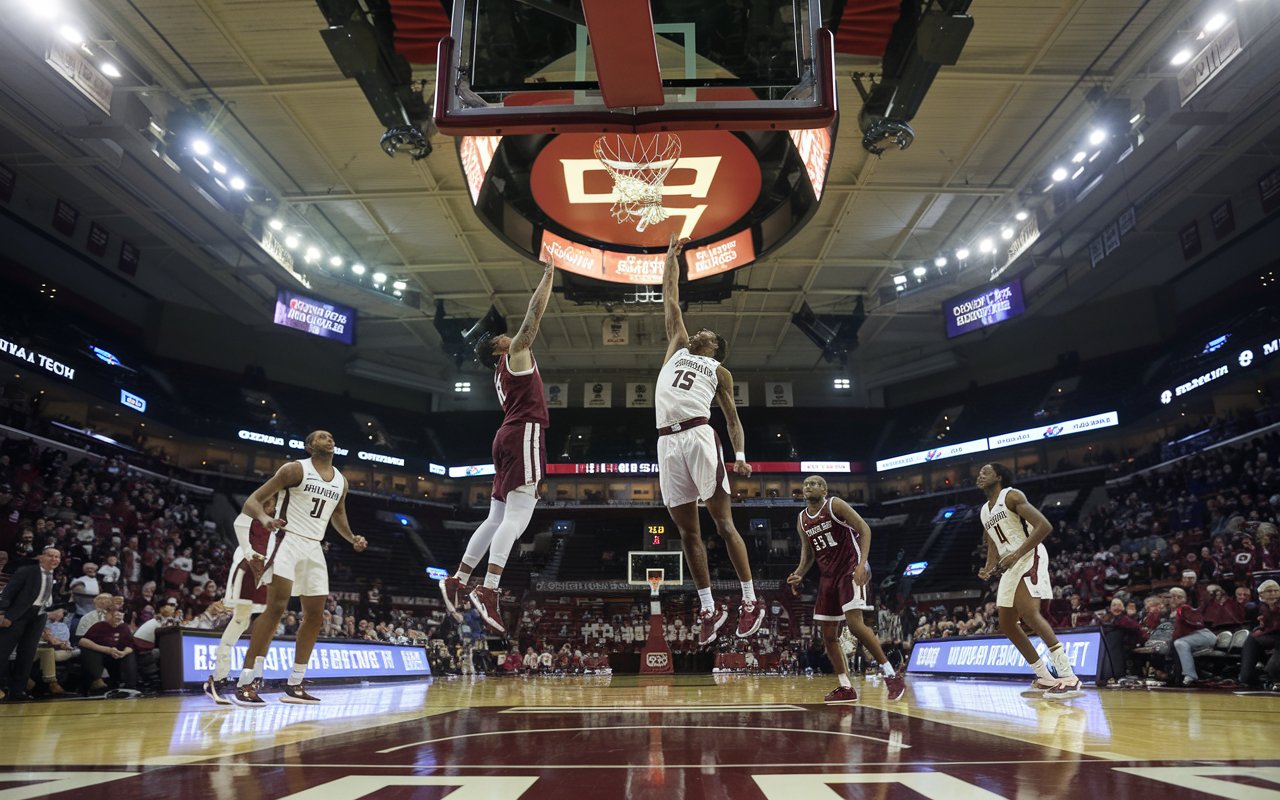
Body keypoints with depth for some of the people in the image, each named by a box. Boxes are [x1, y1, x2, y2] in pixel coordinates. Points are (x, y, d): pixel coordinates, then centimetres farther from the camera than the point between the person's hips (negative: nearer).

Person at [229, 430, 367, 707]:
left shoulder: (341, 482, 11)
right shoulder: (296, 469, -8)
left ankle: (294, 685, 15)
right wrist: (265, 518, -33)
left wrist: (353, 538, 9)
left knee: (315, 616, 6)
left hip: (314, 549, 7)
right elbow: (253, 501, -10)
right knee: (276, 607, -20)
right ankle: (245, 683, -16)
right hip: (288, 541, -7)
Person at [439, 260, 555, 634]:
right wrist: (548, 276, 4)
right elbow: (533, 315, -2)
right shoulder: (515, 354, 1)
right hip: (524, 435, -10)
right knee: (517, 517, -18)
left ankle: (457, 580, 16)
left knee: (497, 518, 13)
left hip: (510, 436, 10)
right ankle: (488, 591, -27)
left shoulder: (501, 372, 24)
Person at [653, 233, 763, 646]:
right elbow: (670, 299, 30)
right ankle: (709, 609, 10)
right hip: (667, 444, 4)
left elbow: (732, 416, 11)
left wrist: (740, 454, -4)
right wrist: (671, 257, 35)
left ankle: (750, 600, 1)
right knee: (688, 531, 4)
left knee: (723, 522, -6)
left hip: (699, 437, -3)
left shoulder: (719, 371, 18)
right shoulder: (678, 348, 27)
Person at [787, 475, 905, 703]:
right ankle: (845, 688, 12)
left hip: (850, 570, -7)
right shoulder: (802, 520, 10)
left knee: (855, 624, -22)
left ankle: (891, 675, -9)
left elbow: (865, 529, -14)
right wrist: (799, 574, 1)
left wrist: (862, 564, -25)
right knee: (828, 634, 4)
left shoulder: (835, 505, -9)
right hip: (828, 576, 8)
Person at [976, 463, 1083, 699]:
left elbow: (1044, 526, -18)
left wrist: (1016, 554, -25)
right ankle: (1045, 679, 14)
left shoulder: (1011, 496, -8)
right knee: (1006, 624, 7)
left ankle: (1069, 678, -26)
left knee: (1028, 612, -27)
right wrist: (988, 569, 3)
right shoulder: (984, 511, 18)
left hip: (1030, 557, -10)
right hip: (1010, 565, 10)